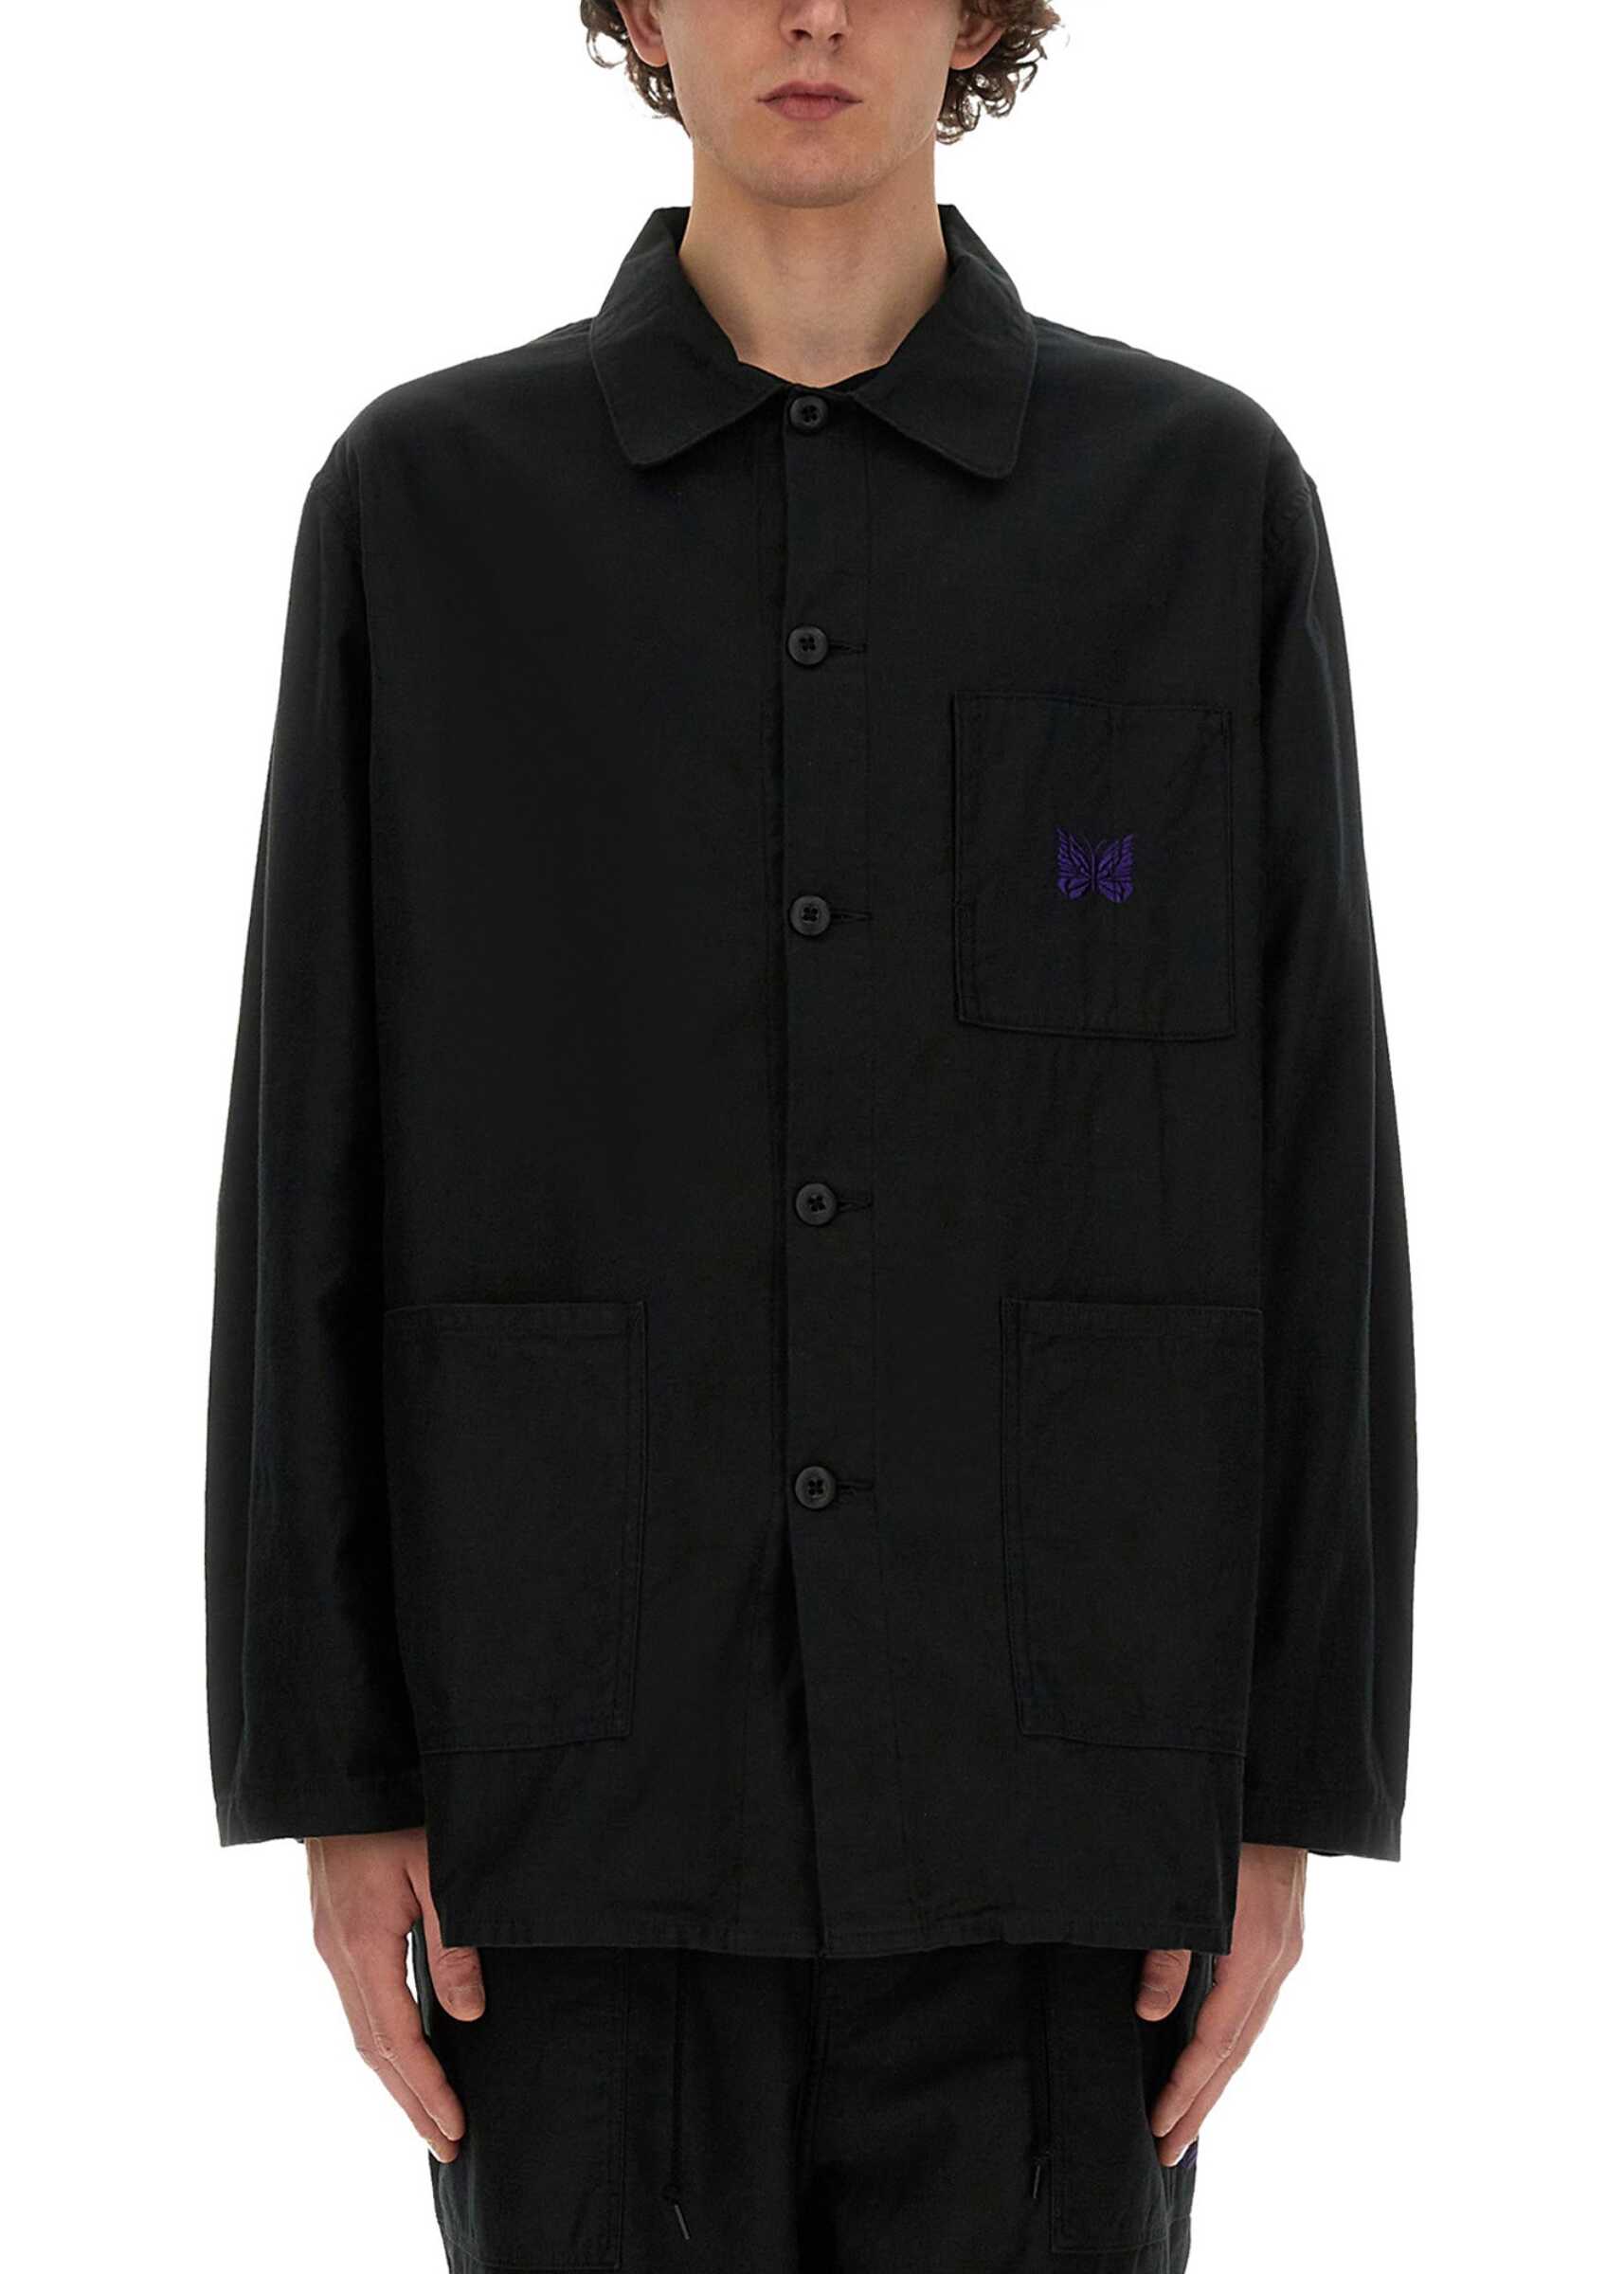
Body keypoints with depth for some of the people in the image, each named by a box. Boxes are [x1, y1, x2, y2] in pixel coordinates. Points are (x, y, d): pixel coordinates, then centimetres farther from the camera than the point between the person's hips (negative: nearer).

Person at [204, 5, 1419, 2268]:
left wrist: (1291, 1794, -2)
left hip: (1044, 1766, 0)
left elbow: (1308, 1170, 2)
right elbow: (319, 1175, 2)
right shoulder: (425, 507, 2)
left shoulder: (1208, 501, 2)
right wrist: (329, 1782, -2)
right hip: (597, 1766, 0)